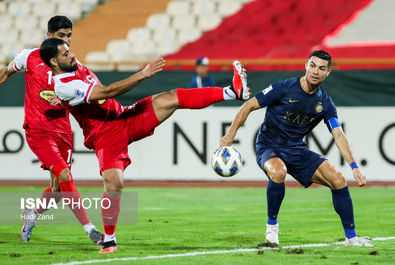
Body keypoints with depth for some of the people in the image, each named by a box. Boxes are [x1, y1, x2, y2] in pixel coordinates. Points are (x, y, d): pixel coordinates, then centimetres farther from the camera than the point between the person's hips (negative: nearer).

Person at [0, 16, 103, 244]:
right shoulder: (30, 57, -2)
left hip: (63, 129, 4)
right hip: (38, 131, -4)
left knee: (59, 187, 5)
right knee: (64, 176, -18)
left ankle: (33, 214, 34)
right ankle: (90, 229, -16)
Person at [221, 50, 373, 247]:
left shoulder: (325, 103, -2)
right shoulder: (283, 88, -15)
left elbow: (339, 135, -5)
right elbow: (249, 106, -9)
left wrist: (354, 166, -17)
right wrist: (231, 134, -16)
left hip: (297, 150, 5)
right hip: (269, 148, -5)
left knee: (338, 181, -9)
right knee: (278, 172, -39)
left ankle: (351, 237, 5)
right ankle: (272, 224, -15)